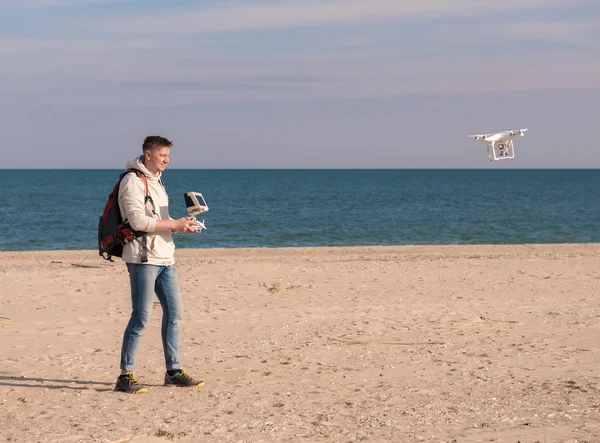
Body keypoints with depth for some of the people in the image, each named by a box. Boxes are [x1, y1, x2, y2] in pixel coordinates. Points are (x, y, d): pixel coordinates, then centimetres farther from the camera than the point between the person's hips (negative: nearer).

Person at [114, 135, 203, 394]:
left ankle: (173, 371, 18)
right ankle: (125, 376, -2)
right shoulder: (133, 181, -10)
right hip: (143, 258, -9)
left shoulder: (156, 181, 18)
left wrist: (182, 225, 5)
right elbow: (138, 221, -20)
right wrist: (174, 225, -17)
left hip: (165, 258, 9)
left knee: (174, 312, 9)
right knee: (141, 317, -8)